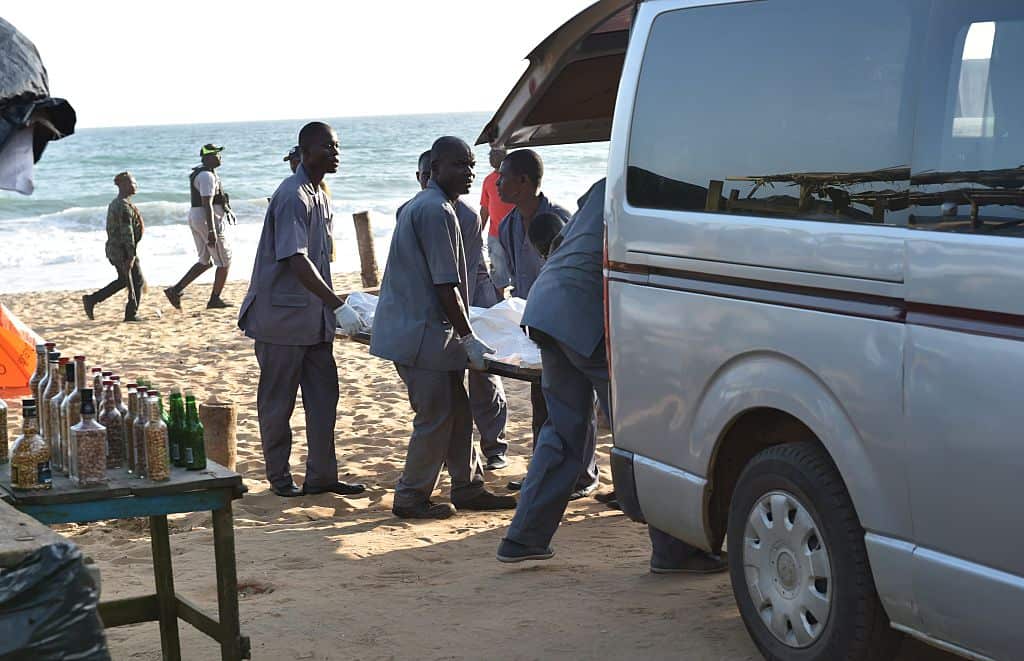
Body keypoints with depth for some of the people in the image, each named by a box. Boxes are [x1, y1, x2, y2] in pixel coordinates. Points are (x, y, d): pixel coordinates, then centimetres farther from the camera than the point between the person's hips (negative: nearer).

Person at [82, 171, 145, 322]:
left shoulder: (114, 204, 13)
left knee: (123, 280, 19)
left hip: (113, 249, 10)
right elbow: (127, 233, -23)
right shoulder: (125, 206, -19)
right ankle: (131, 314, 9)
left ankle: (91, 300, 16)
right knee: (137, 281, 2)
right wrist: (131, 255, -24)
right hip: (124, 251, -10)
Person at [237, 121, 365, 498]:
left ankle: (321, 475, 15)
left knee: (324, 396, 8)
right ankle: (279, 477, 14)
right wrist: (336, 304, -27)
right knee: (278, 400, 3)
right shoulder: (293, 197, -17)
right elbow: (297, 261, -25)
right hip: (282, 316, -9)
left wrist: (330, 308, 16)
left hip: (314, 318, 9)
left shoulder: (319, 196, 13)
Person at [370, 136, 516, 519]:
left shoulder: (416, 206, 18)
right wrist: (468, 338, -13)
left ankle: (468, 488, 22)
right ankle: (411, 498, 6)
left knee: (457, 412, 14)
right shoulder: (437, 211, -16)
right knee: (436, 417, -3)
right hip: (421, 332, -10)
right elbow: (446, 286, -19)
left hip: (414, 326, 10)